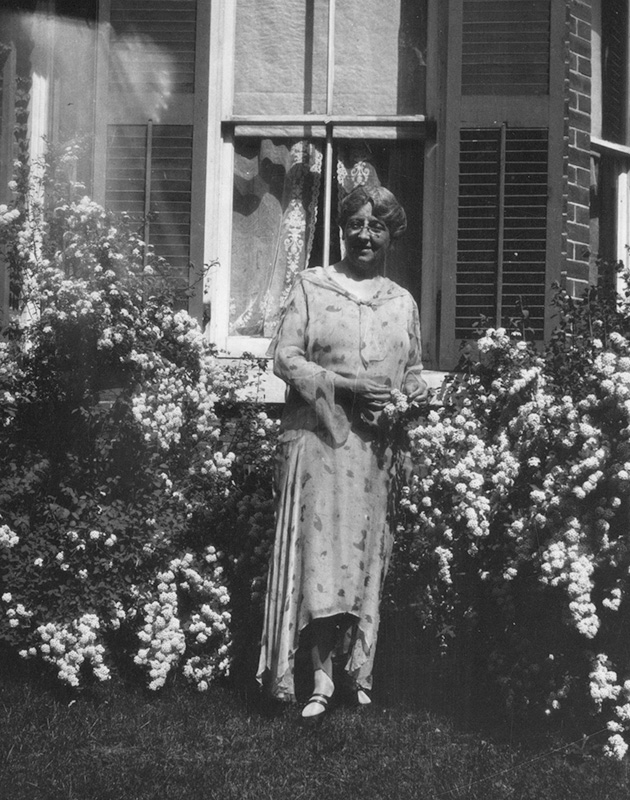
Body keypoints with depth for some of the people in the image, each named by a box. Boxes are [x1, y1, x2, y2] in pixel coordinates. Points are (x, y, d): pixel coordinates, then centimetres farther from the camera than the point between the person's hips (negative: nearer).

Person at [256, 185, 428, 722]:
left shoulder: (404, 303, 14)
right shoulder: (311, 287, 3)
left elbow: (413, 370, 21)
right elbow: (285, 358, -4)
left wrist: (418, 393, -2)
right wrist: (345, 385, -14)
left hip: (377, 446, 4)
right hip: (319, 437, -3)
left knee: (368, 557, 5)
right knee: (320, 550, -9)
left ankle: (358, 677, 14)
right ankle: (322, 680, -8)